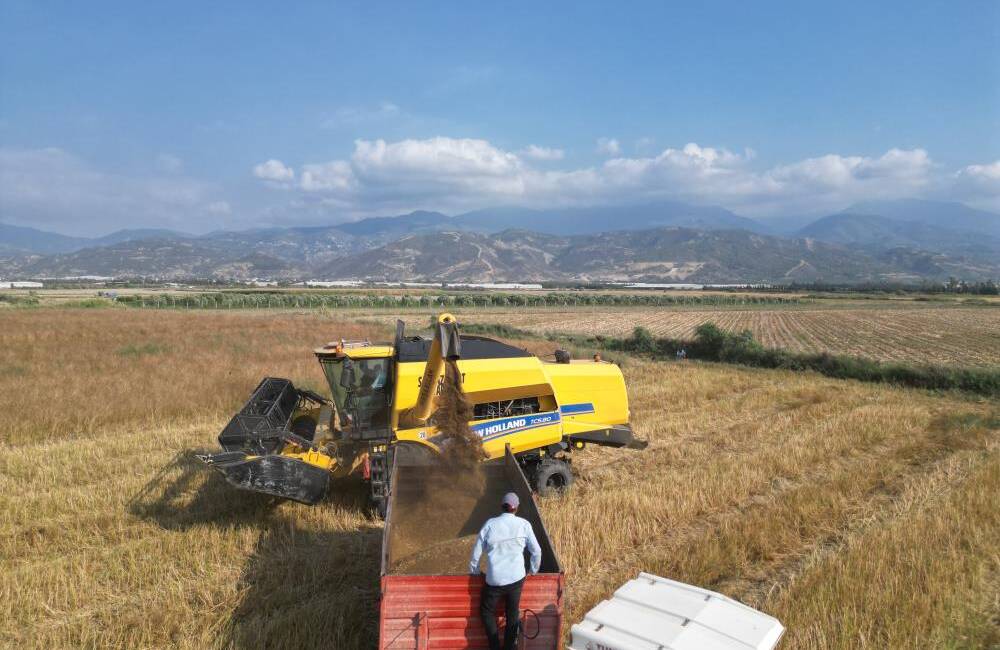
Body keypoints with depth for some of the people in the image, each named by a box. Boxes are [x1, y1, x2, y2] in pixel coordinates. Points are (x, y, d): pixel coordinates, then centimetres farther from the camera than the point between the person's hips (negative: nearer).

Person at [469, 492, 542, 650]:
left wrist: (474, 572, 17)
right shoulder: (524, 524, -3)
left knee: (487, 611, 21)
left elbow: (476, 552, 1)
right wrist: (533, 571, 19)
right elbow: (536, 551, 3)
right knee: (513, 614, 18)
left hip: (494, 579, -1)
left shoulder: (490, 524, -3)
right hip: (516, 578, 1)